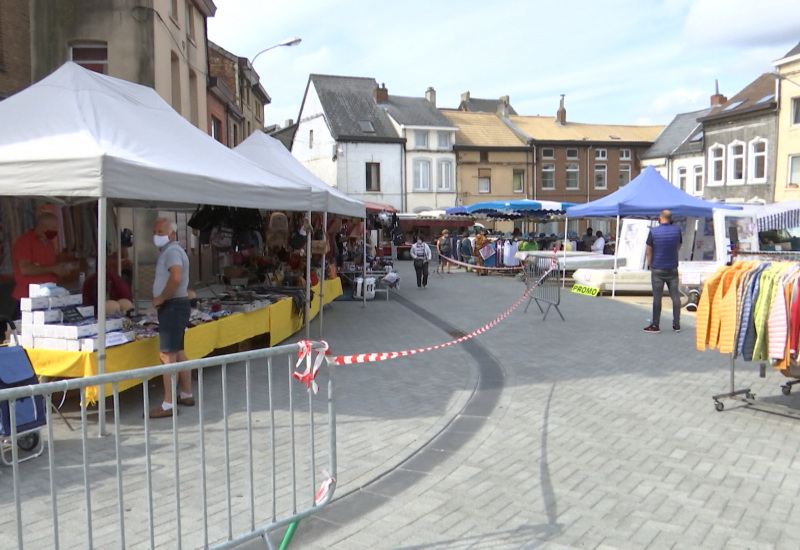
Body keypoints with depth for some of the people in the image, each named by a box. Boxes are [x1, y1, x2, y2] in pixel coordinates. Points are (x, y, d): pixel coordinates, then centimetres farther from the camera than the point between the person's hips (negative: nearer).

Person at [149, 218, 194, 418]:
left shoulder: (172, 251, -14)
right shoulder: (170, 251, 19)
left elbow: (176, 278, -31)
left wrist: (161, 298, -19)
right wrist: (161, 298, 11)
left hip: (173, 306, -11)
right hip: (175, 306, 11)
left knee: (167, 355, -10)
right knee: (178, 352, 16)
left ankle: (168, 404, -8)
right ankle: (187, 394, 26)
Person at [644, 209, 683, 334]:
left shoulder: (653, 231, -10)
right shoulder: (677, 230, -1)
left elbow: (648, 251, -5)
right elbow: (678, 247, 13)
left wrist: (650, 265, 7)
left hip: (657, 269, -3)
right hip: (673, 269, 3)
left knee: (657, 297, 1)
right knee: (675, 295, 8)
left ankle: (655, 325, 5)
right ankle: (676, 324, 11)